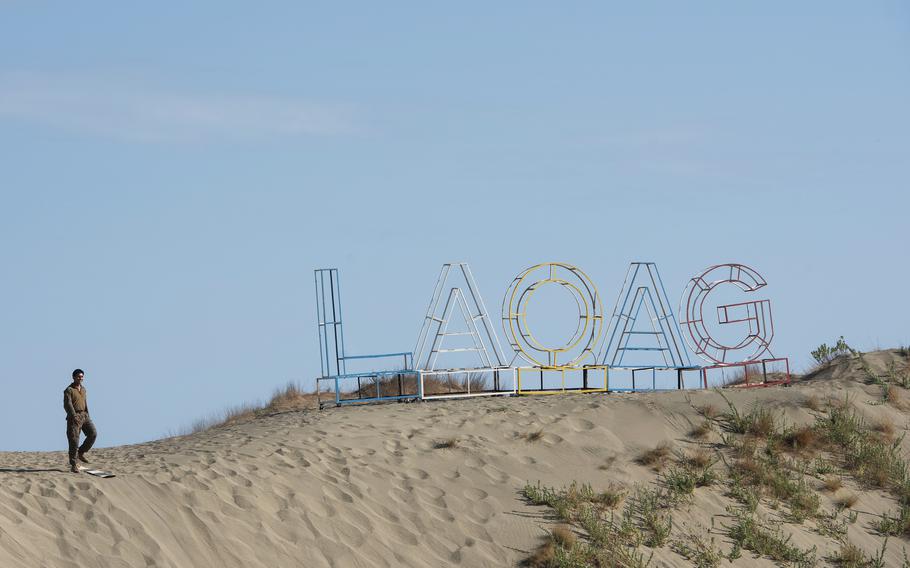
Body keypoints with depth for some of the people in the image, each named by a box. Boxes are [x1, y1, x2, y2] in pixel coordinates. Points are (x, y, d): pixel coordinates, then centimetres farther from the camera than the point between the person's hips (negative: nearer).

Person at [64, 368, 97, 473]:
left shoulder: (83, 389, 16)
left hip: (84, 415, 7)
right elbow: (67, 405, -17)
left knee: (93, 433, -11)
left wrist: (87, 416, 18)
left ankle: (81, 453, 7)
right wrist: (74, 416, -27)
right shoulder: (69, 390, -7)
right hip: (73, 416, -7)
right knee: (74, 440, -7)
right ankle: (73, 465, -2)